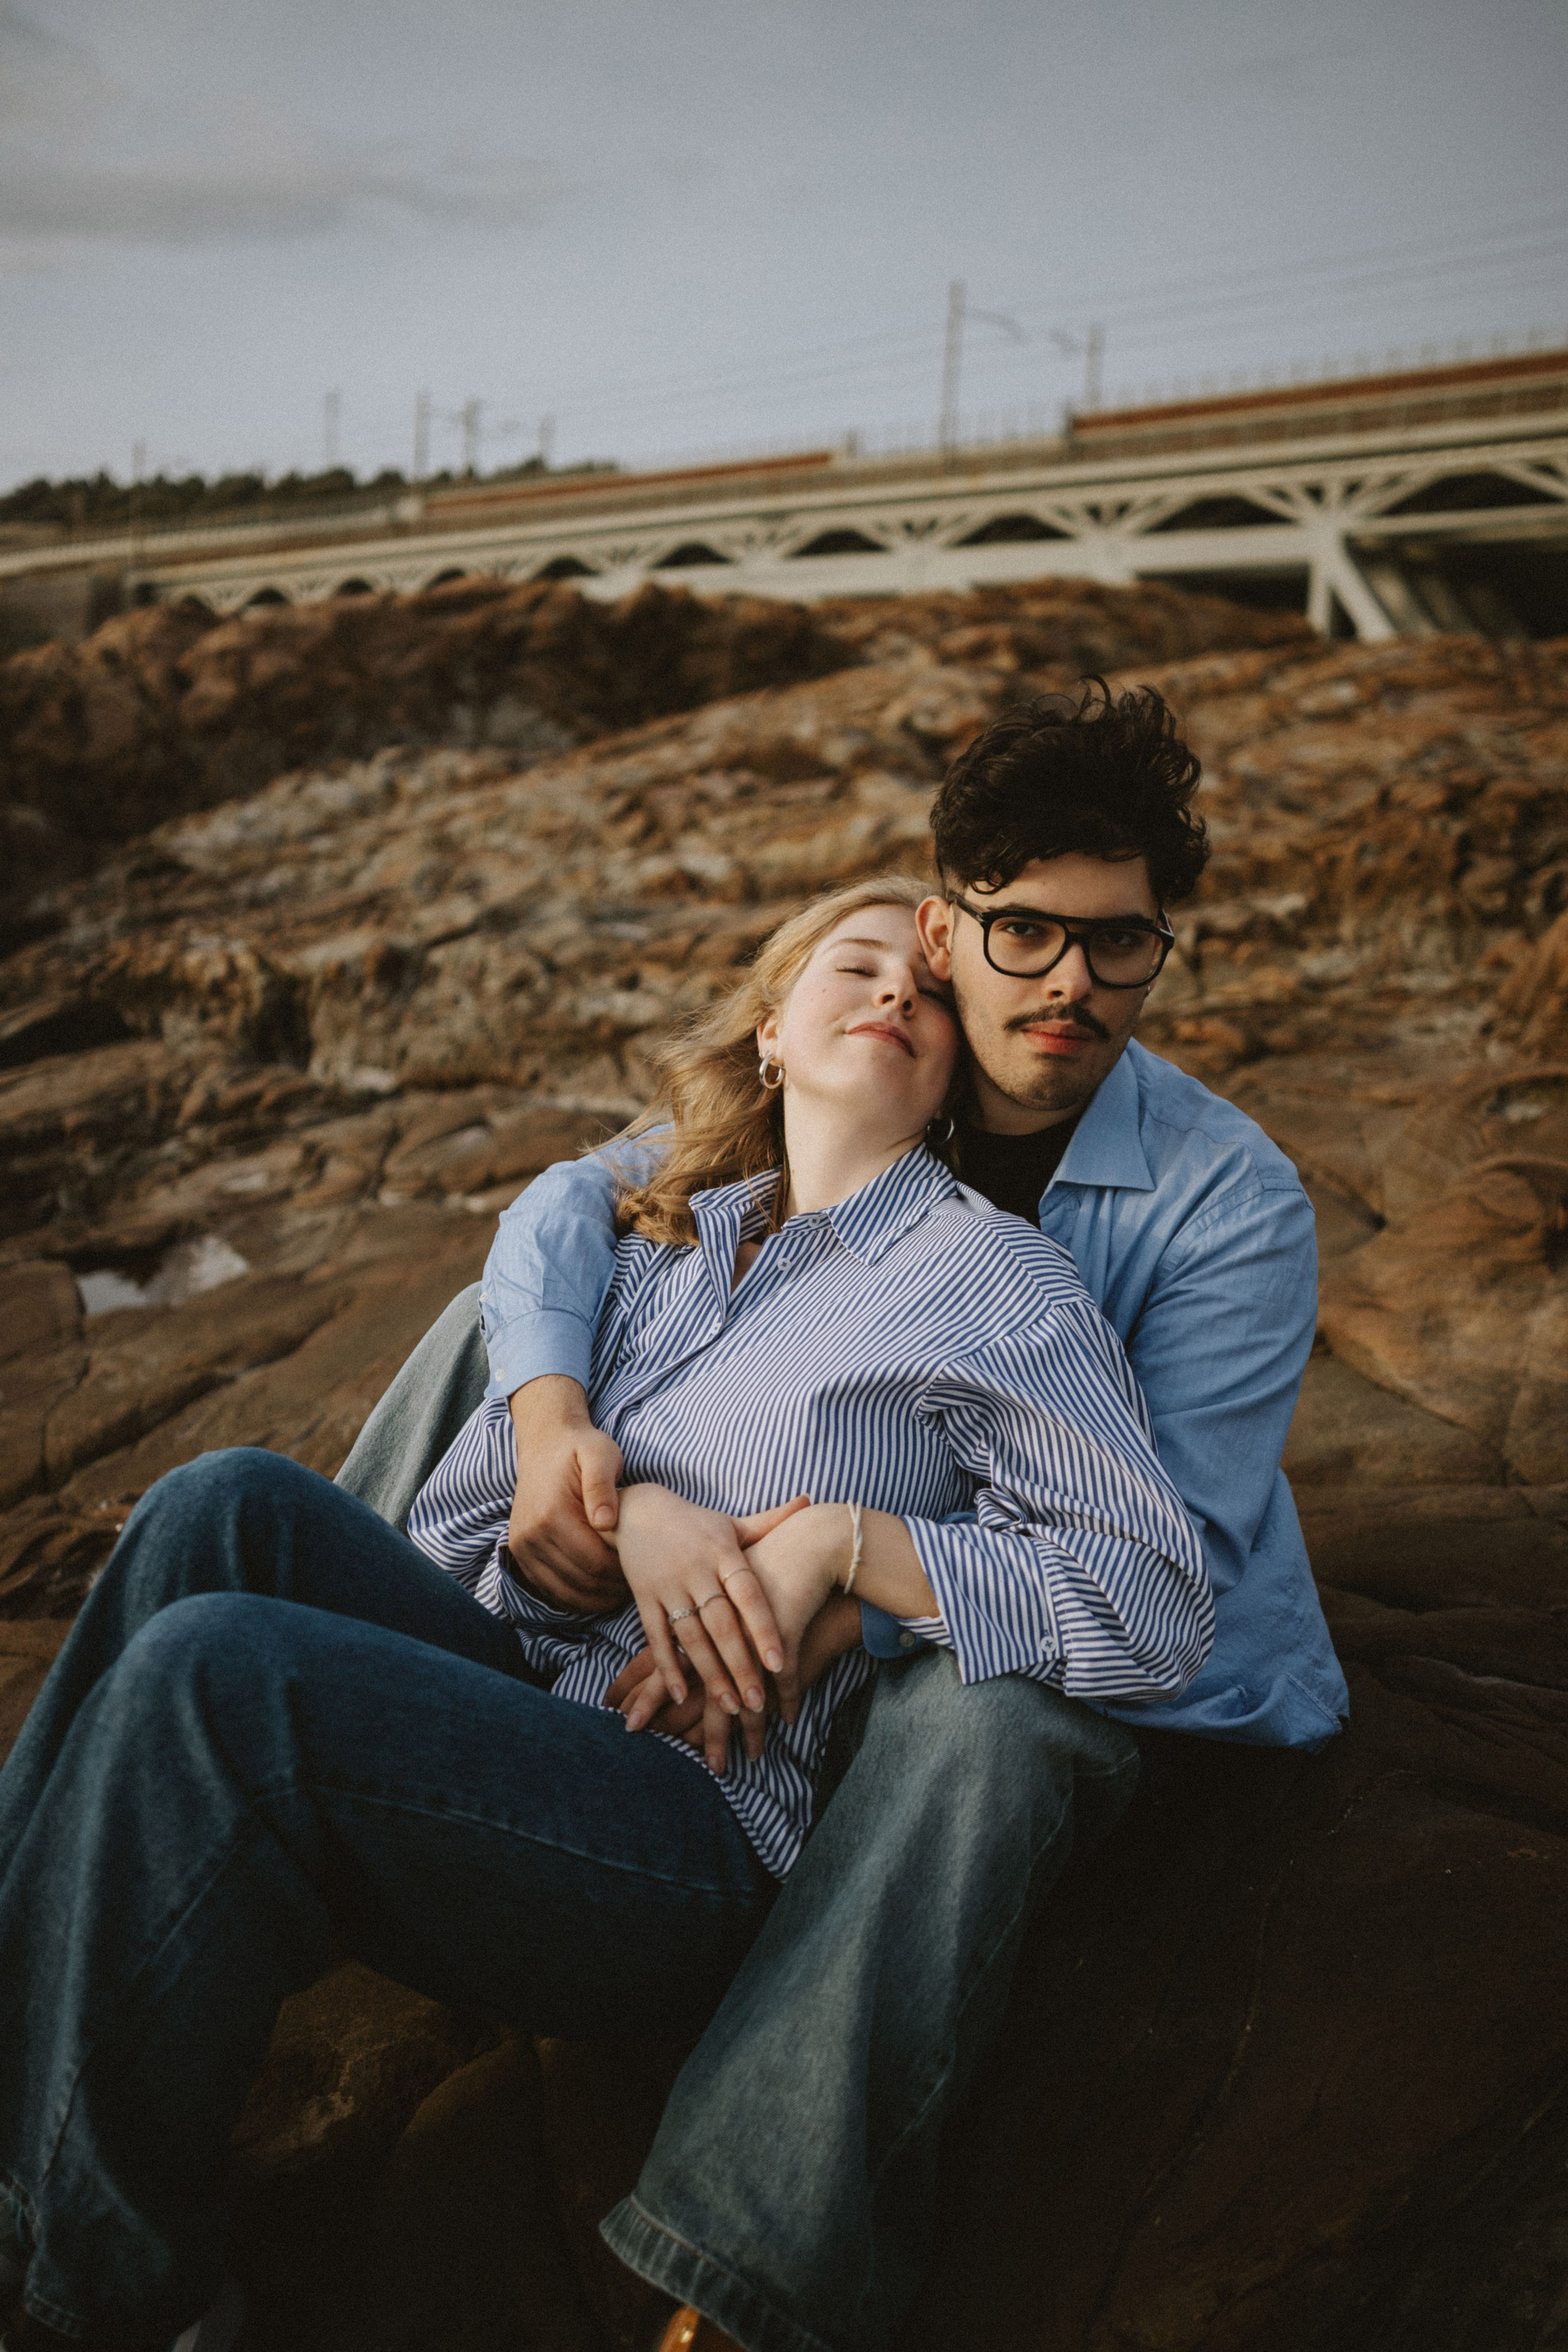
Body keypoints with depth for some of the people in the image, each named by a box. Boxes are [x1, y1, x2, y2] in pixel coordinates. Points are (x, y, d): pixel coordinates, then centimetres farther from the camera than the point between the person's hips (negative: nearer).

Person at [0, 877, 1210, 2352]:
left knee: (210, 1670, -25)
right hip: (529, 1699, 6)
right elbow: (459, 1512, 14)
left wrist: (848, 1535, -15)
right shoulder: (659, 1226, 18)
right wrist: (627, 1511, -9)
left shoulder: (997, 1286, 0)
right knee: (233, 1508, -18)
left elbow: (1163, 1606, -9)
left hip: (707, 1831, -6)